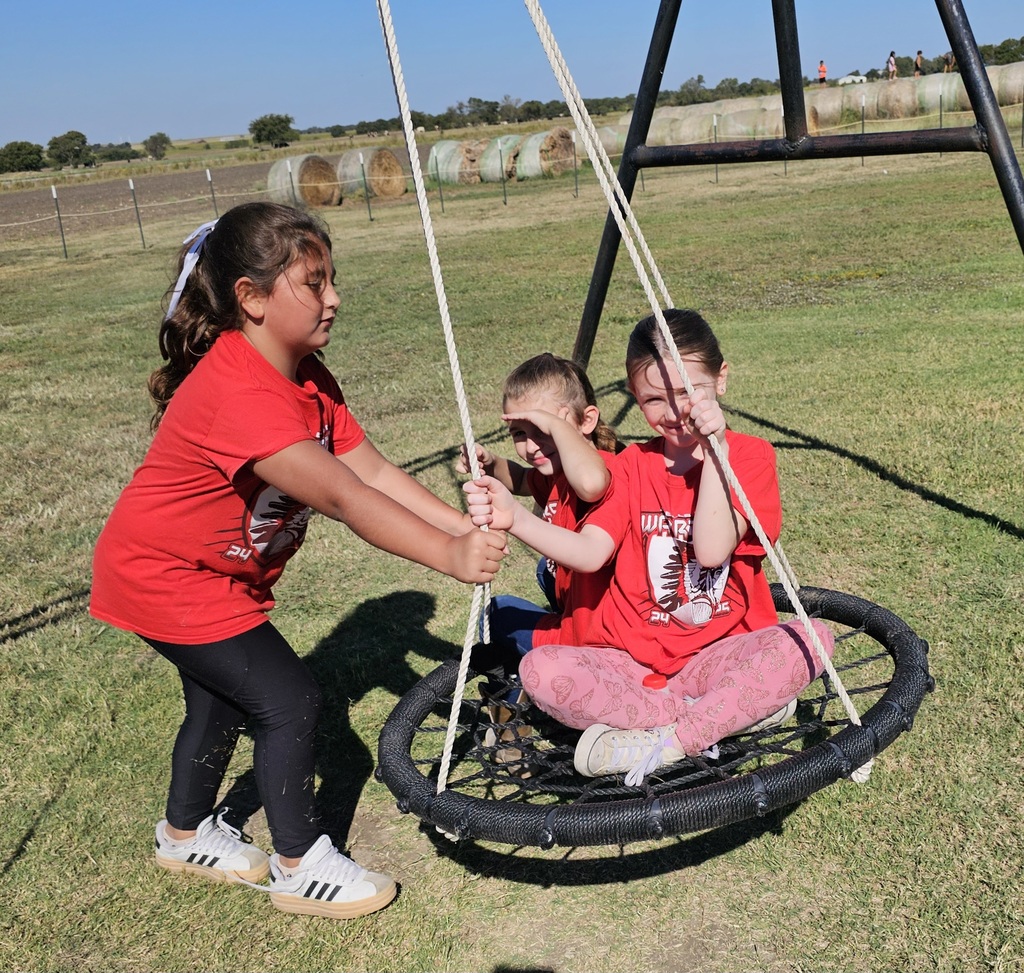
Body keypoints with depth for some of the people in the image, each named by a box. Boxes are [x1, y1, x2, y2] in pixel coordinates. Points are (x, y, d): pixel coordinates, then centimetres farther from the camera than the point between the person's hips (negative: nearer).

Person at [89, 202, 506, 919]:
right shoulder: (239, 394, -35)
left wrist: (468, 527, -21)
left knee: (224, 694, 24)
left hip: (218, 570, 10)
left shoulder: (307, 376, -4)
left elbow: (375, 471, -11)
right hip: (162, 577, -10)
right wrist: (449, 556, -49)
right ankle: (301, 868, 12)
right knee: (291, 701, -8)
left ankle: (186, 834, 48)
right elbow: (343, 497, -43)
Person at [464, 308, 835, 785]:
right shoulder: (633, 464, 10)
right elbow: (589, 552, -6)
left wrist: (714, 450, -19)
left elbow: (712, 550, -17)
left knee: (812, 638, -30)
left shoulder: (749, 455, -1)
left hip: (719, 655, -2)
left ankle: (665, 742, -25)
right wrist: (513, 517, -22)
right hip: (632, 662, 3)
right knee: (540, 671, -25)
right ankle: (740, 707, -20)